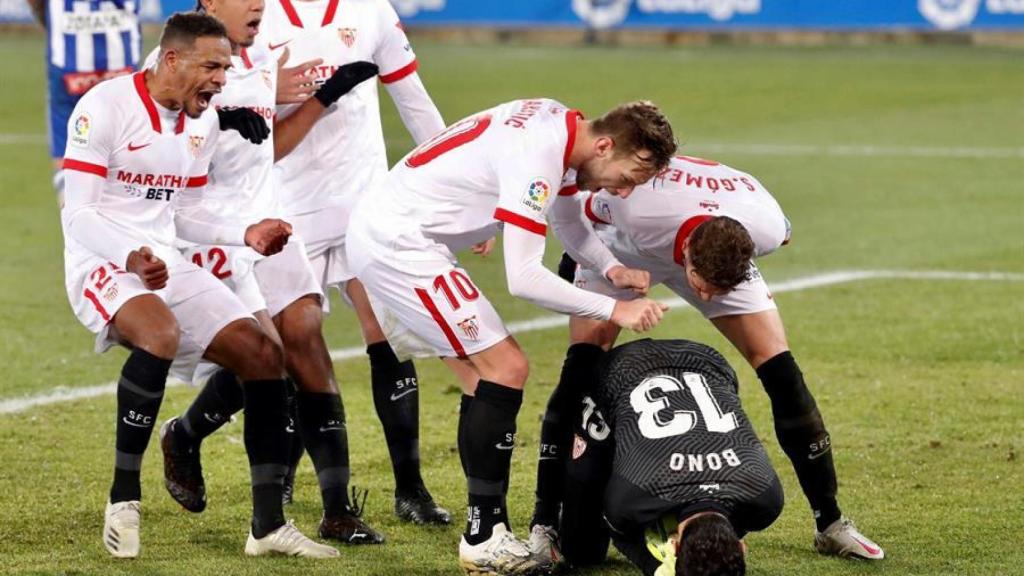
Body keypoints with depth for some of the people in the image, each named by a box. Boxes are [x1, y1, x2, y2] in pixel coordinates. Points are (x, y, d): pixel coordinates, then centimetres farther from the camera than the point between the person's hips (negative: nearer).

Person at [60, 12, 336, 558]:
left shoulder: (203, 123, 10)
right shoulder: (105, 108, -14)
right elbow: (77, 214, -17)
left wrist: (245, 235, 3)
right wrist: (132, 257, -33)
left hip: (167, 266, 8)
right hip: (102, 263, -8)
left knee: (262, 355, -2)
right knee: (160, 334, -37)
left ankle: (268, 524, 5)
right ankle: (123, 499, -22)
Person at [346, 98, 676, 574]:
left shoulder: (558, 124, 5)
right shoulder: (537, 158, -24)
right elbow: (523, 278, -24)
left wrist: (611, 268, 5)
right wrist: (614, 310, -19)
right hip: (398, 245, -10)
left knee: (486, 373, 9)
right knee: (505, 369, -10)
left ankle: (488, 532, 9)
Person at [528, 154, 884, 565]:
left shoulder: (767, 229, -37)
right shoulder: (635, 207, -46)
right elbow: (569, 210, -23)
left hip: (727, 251, 2)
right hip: (623, 247, -2)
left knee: (779, 367, -8)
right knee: (582, 367, -20)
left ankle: (830, 524, 4)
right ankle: (544, 523, -11)